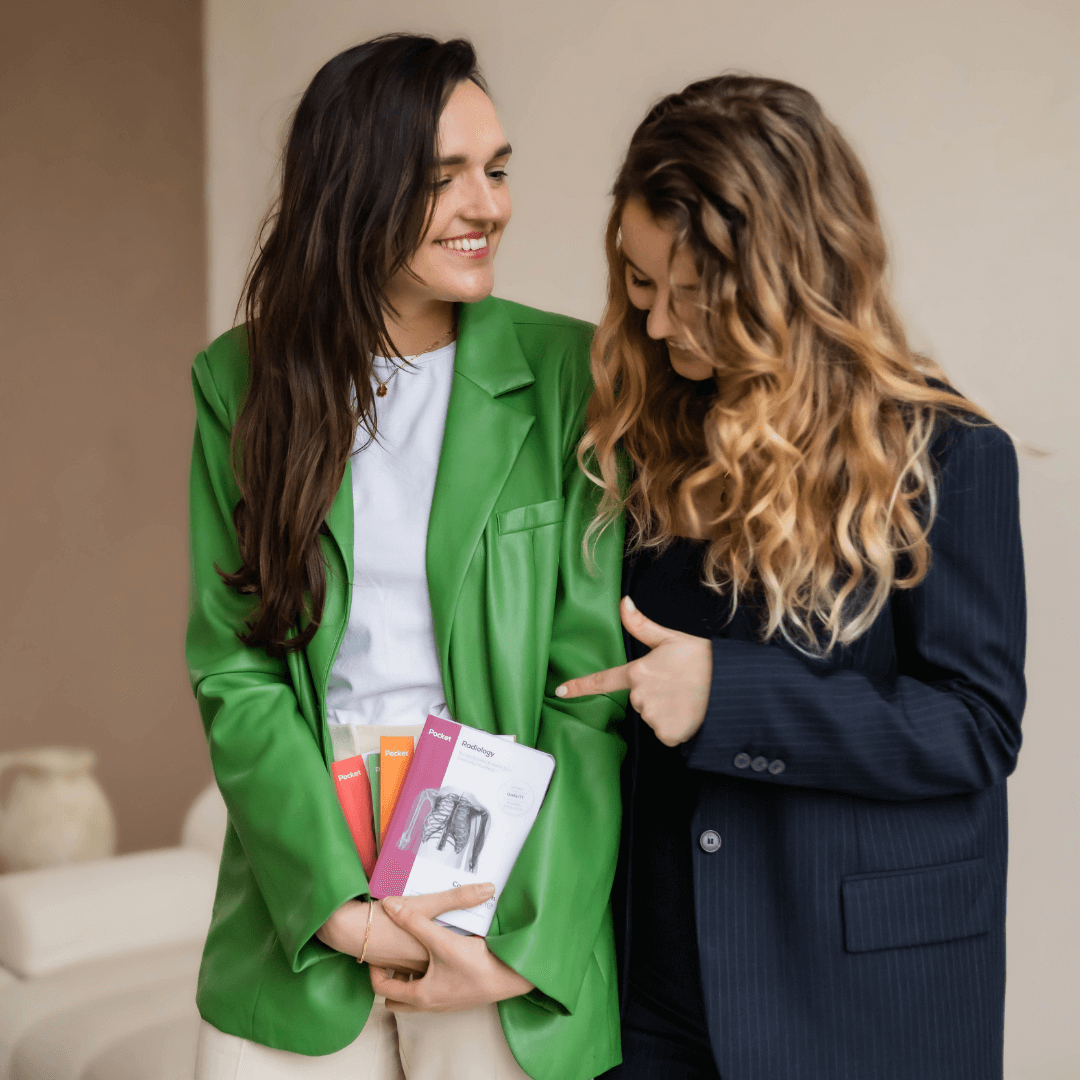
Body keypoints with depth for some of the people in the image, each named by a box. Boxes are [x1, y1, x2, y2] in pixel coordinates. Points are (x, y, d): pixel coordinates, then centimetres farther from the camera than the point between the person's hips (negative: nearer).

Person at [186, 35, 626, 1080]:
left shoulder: (567, 374, -5)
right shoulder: (242, 379, 2)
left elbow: (594, 678, -7)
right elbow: (232, 668, -3)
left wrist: (526, 938, -14)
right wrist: (337, 902, -13)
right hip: (304, 860, 2)